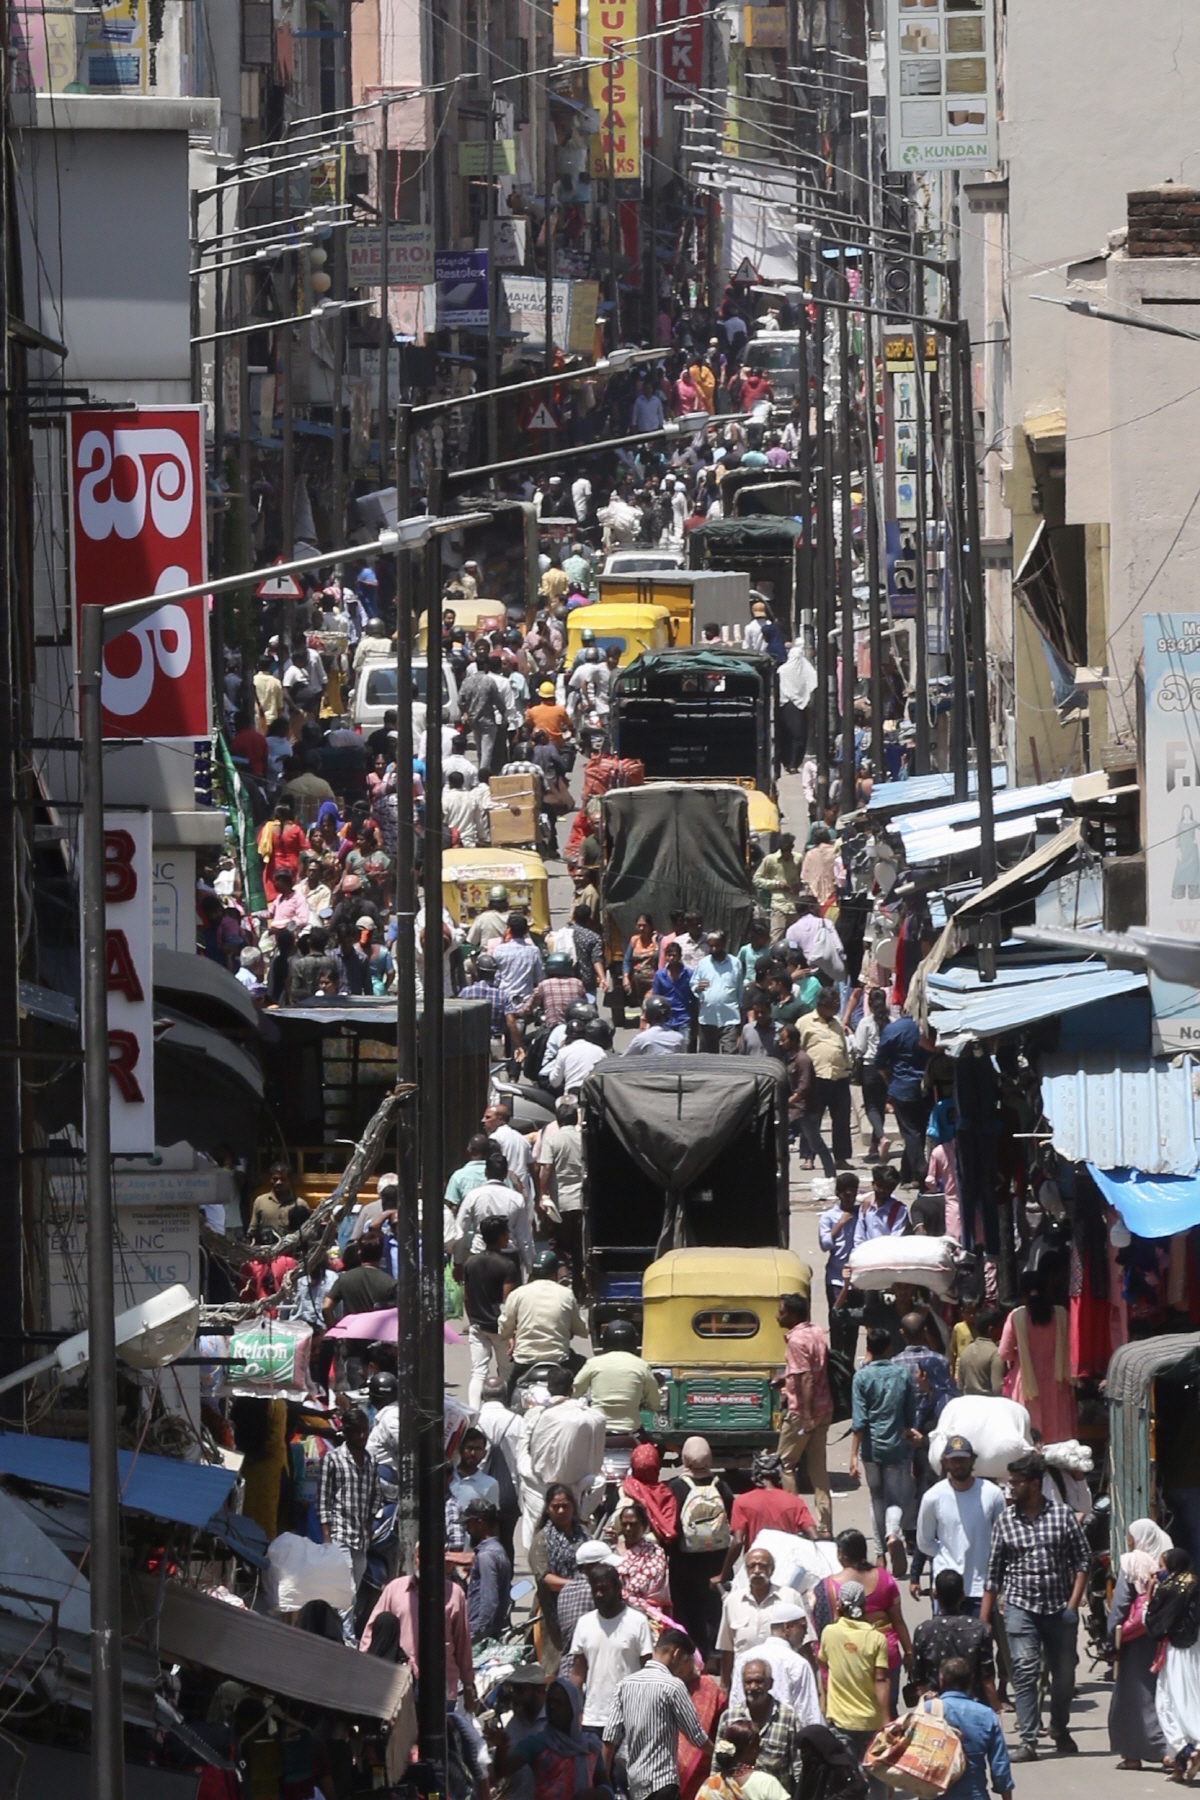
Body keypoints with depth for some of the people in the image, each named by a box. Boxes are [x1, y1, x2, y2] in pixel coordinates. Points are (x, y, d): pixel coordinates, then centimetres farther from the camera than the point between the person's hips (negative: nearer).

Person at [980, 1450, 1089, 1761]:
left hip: (1059, 1607, 0)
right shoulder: (1005, 1520, 4)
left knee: (1064, 1672, 9)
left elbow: (1081, 1562, 4)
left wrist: (1073, 1604, -6)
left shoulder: (1063, 1515, 1)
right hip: (1020, 1605, 0)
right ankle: (1028, 1739, -12)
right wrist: (984, 1617, 5)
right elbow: (994, 1571, 8)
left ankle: (1060, 1729, 33)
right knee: (1024, 1671, -12)